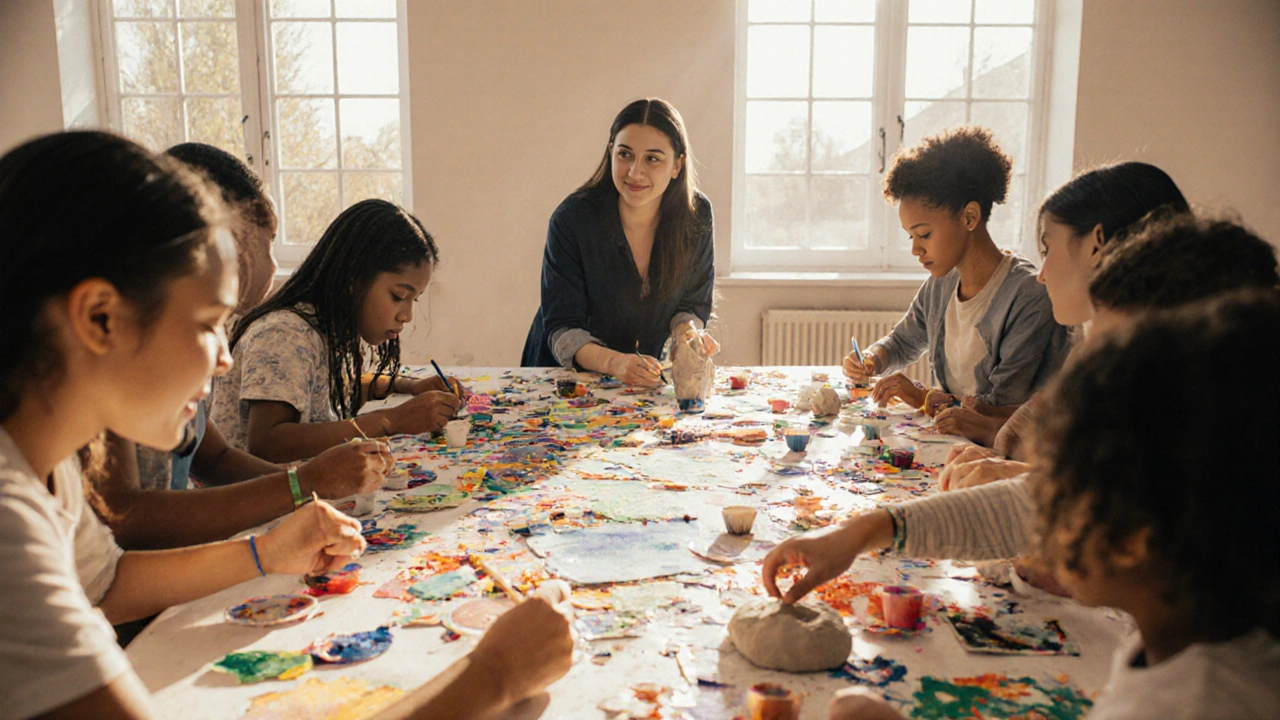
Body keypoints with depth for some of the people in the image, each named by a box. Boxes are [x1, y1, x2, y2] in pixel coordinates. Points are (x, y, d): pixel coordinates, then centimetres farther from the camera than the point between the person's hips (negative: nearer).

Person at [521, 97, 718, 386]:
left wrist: (689, 332, -19)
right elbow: (561, 328, -16)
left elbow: (691, 304, 4)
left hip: (648, 382, 3)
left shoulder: (696, 216, -6)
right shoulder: (572, 219, -16)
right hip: (566, 375, -3)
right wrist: (615, 362, -34)